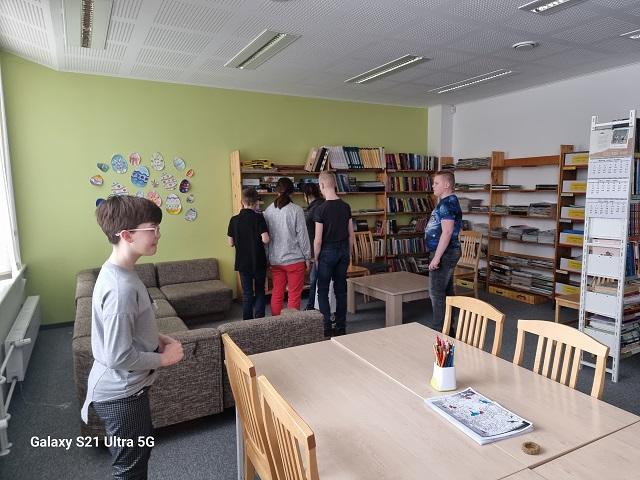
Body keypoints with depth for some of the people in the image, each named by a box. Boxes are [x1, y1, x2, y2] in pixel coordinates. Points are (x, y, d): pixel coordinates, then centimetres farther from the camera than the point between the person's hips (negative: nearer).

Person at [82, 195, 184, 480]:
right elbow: (119, 357, -28)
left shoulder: (117, 272, 0)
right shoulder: (120, 288, -31)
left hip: (127, 387, 9)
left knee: (143, 444, 28)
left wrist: (158, 339, 2)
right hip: (120, 394, -9)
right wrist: (163, 358, -15)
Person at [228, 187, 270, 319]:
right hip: (258, 262, -2)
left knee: (247, 294, 12)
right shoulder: (258, 218, -12)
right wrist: (258, 240, 3)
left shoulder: (234, 220, -3)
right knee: (259, 292, 14)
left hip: (242, 263, 2)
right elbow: (265, 239, -19)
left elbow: (231, 243, 2)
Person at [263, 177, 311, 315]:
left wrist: (269, 257, 15)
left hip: (275, 260, 4)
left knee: (277, 294, 14)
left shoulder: (269, 210, 1)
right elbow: (302, 235, -10)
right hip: (294, 259, -4)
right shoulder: (296, 210, -11)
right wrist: (307, 258, 0)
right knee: (294, 295, 6)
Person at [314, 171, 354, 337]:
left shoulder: (321, 209, -15)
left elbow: (318, 240, -14)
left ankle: (326, 328, 7)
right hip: (343, 250, 5)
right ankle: (341, 327, 18)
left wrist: (316, 258, -1)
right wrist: (348, 254, 16)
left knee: (322, 290, 7)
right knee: (341, 290, 11)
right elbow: (351, 235, 6)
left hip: (327, 252, -5)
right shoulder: (346, 207, 1)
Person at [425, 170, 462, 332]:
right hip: (447, 252, 10)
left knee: (436, 292, -5)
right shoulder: (446, 202, 15)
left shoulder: (447, 204, -17)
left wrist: (436, 257, -25)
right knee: (447, 290, 15)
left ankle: (438, 328, 2)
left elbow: (447, 232, -25)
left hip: (444, 253, -10)